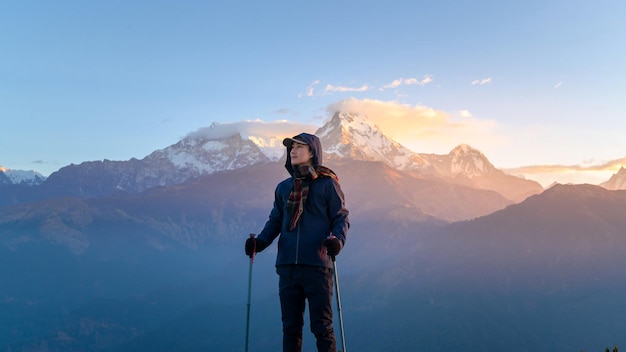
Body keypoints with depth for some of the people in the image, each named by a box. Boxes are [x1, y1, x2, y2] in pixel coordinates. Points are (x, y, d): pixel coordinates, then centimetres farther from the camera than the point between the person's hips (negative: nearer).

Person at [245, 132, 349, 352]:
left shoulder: (327, 184, 0)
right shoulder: (283, 187, 13)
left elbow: (341, 217, -1)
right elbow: (275, 221, 17)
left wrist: (337, 239, -20)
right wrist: (260, 242, 1)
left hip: (317, 265, -4)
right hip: (287, 266, 5)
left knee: (322, 327, 3)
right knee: (290, 326, 11)